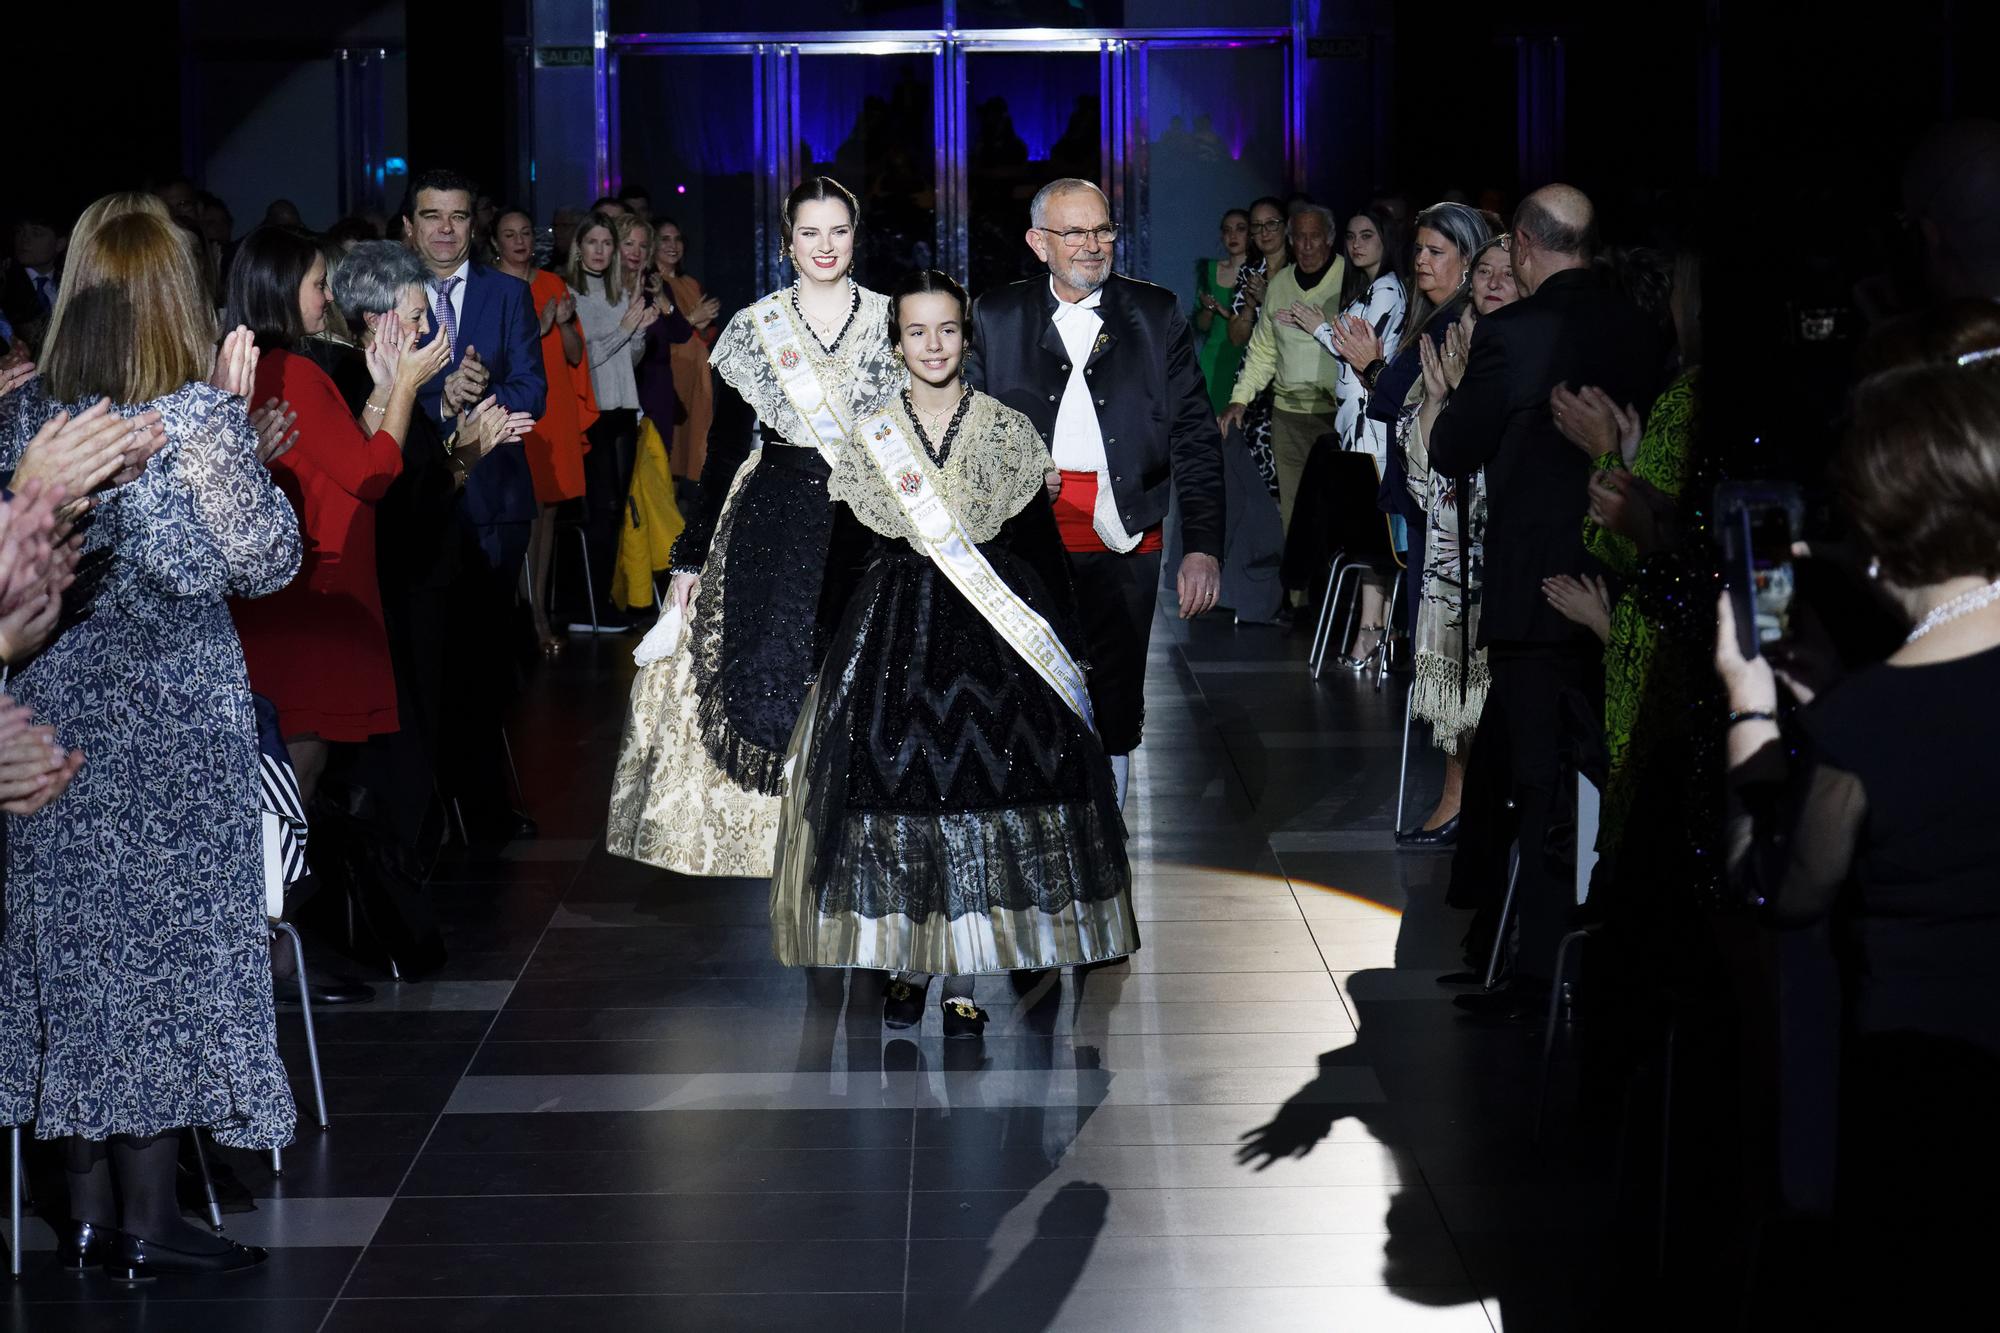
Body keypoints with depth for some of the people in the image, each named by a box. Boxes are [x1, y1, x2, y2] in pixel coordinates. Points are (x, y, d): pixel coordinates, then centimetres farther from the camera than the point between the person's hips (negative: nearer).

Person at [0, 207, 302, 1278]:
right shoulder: (197, 417, -14)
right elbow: (267, 560, -7)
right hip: (173, 712, -5)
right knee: (166, 937, 3)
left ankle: (89, 1208, 17)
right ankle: (147, 1221, 5)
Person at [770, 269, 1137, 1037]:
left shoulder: (1007, 432, 3)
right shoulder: (867, 439, 4)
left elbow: (1042, 543, 4)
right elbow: (845, 555, 8)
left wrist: (1064, 646, 1)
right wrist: (830, 649, 4)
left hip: (993, 628, -1)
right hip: (893, 628, 1)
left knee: (982, 787, -3)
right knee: (898, 779, -2)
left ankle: (961, 980, 3)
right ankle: (906, 966, 11)